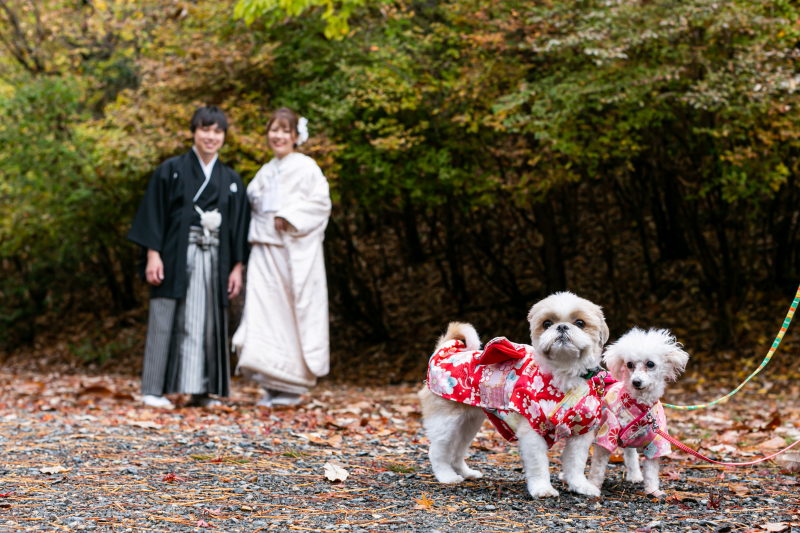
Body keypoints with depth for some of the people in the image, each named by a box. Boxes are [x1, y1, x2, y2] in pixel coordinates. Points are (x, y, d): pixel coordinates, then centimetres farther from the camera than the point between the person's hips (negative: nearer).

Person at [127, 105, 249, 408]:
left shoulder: (231, 180, 13)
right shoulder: (171, 170, 4)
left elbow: (239, 226, 13)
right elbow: (154, 213, -1)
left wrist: (237, 267, 5)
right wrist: (153, 254, -10)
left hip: (213, 260, 3)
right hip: (176, 256, -3)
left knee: (208, 323, 3)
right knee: (167, 321, -4)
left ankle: (201, 389, 10)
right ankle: (154, 390, -1)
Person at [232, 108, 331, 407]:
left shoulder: (306, 167, 0)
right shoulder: (266, 172, 19)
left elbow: (320, 203, -8)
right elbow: (253, 203, 28)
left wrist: (289, 217, -16)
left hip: (295, 250, -6)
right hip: (265, 248, 6)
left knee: (295, 311, -4)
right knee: (263, 308, -5)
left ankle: (292, 386, 4)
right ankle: (273, 384, -1)